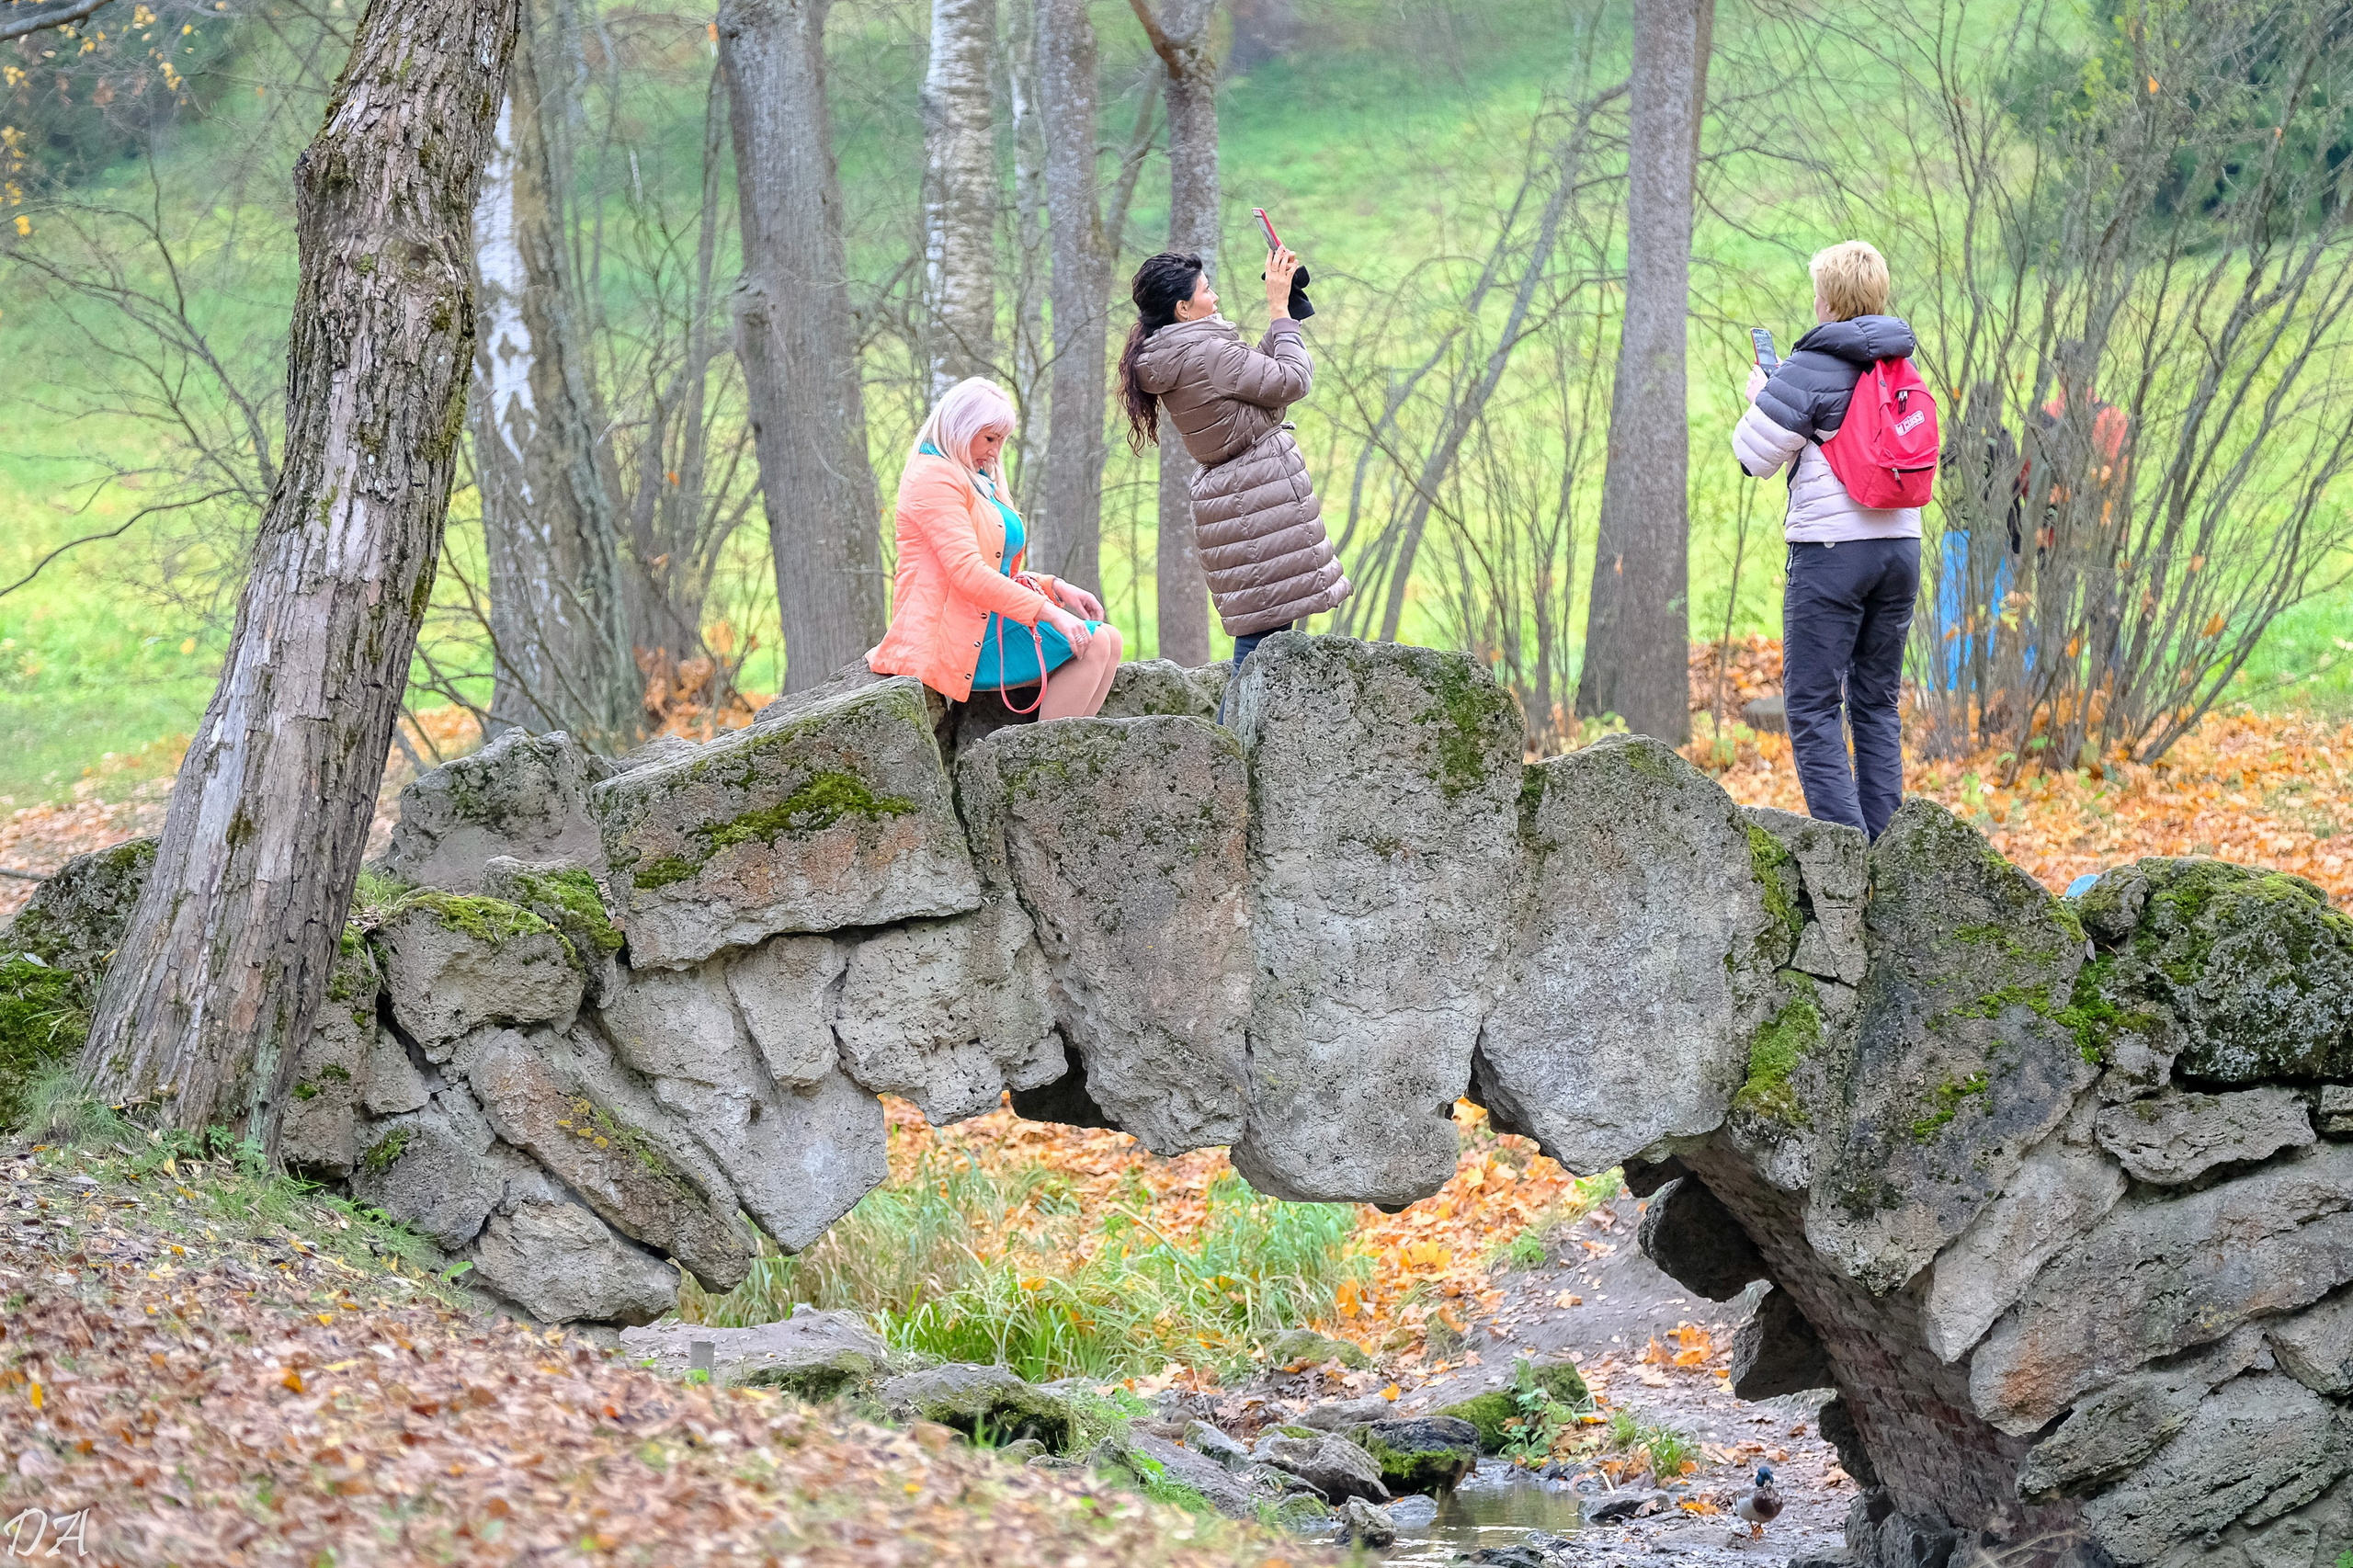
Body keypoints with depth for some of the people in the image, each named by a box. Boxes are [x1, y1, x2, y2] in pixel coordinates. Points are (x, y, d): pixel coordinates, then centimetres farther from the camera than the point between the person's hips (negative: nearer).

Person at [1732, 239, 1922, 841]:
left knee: (1814, 703, -2)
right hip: (1901, 543, 7)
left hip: (1832, 548, -7)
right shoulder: (1901, 367, 10)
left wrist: (1759, 394, 12)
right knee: (1879, 702, 13)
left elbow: (1754, 454, -7)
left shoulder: (1812, 368, -10)